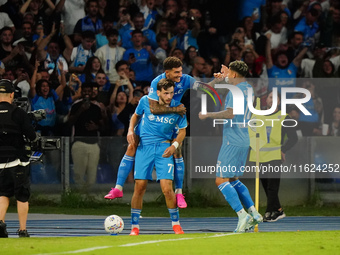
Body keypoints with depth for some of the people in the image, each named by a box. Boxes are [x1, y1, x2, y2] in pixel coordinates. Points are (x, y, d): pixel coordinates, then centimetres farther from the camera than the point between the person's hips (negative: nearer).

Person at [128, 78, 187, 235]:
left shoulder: (178, 108, -3)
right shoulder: (146, 101, -2)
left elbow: (182, 130, 9)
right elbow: (136, 115, 18)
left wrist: (174, 145, -8)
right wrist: (131, 130, -1)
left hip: (164, 148, -1)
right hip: (144, 146, 1)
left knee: (167, 189, -11)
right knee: (139, 187, -5)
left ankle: (176, 224, 7)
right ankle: (134, 226, 8)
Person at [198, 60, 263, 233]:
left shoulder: (236, 90, -14)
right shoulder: (248, 88, 13)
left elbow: (230, 113, -26)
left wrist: (208, 115, -16)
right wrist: (225, 77, 38)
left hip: (233, 141, -9)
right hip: (244, 141, 9)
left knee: (221, 180, -8)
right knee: (233, 180, 18)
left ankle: (242, 216, -17)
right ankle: (254, 213, 11)